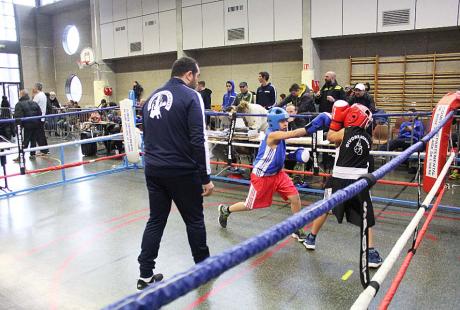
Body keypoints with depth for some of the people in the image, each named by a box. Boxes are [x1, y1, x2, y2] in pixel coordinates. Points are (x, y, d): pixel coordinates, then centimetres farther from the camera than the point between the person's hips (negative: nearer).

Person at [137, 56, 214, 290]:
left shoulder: (153, 97, 13)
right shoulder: (190, 96, -10)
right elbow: (198, 140, -17)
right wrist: (206, 177, -13)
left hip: (153, 171, 6)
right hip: (182, 172, -6)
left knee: (155, 220, 13)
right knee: (194, 220, 11)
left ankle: (145, 275, 18)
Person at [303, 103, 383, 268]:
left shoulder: (345, 132, -9)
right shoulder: (367, 137, 5)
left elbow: (330, 137, 9)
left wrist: (336, 120, 14)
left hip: (339, 179, -2)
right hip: (360, 181, 2)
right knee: (365, 217, 9)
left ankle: (311, 238, 31)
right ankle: (371, 254, 4)